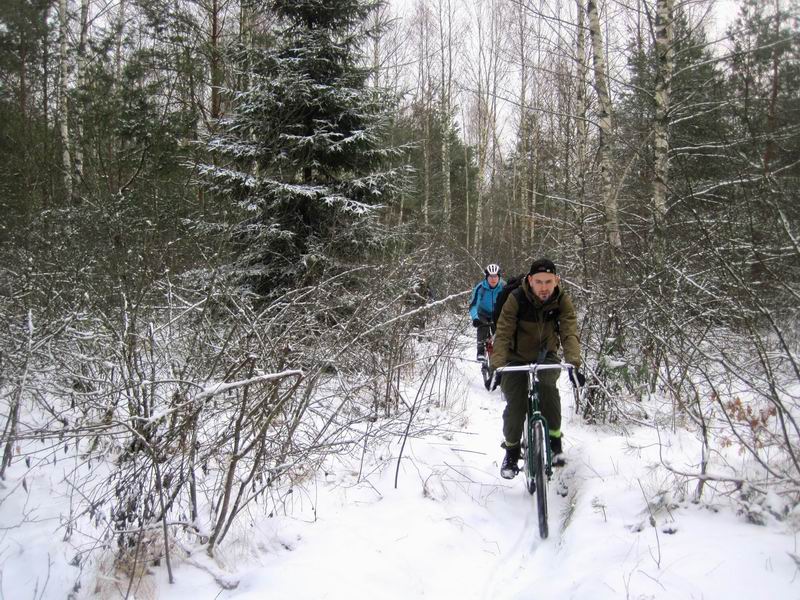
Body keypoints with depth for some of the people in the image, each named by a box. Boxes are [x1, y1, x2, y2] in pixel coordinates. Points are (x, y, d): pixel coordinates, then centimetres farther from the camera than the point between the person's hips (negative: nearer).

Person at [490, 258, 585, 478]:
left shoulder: (562, 301, -17)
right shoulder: (516, 299, -23)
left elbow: (570, 333, -26)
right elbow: (503, 334, -28)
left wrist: (574, 364, -43)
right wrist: (497, 366, -41)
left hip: (545, 356, 1)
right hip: (516, 358, -1)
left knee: (548, 389, -29)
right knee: (515, 405, -12)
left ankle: (554, 440, -11)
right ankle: (511, 451, 12)